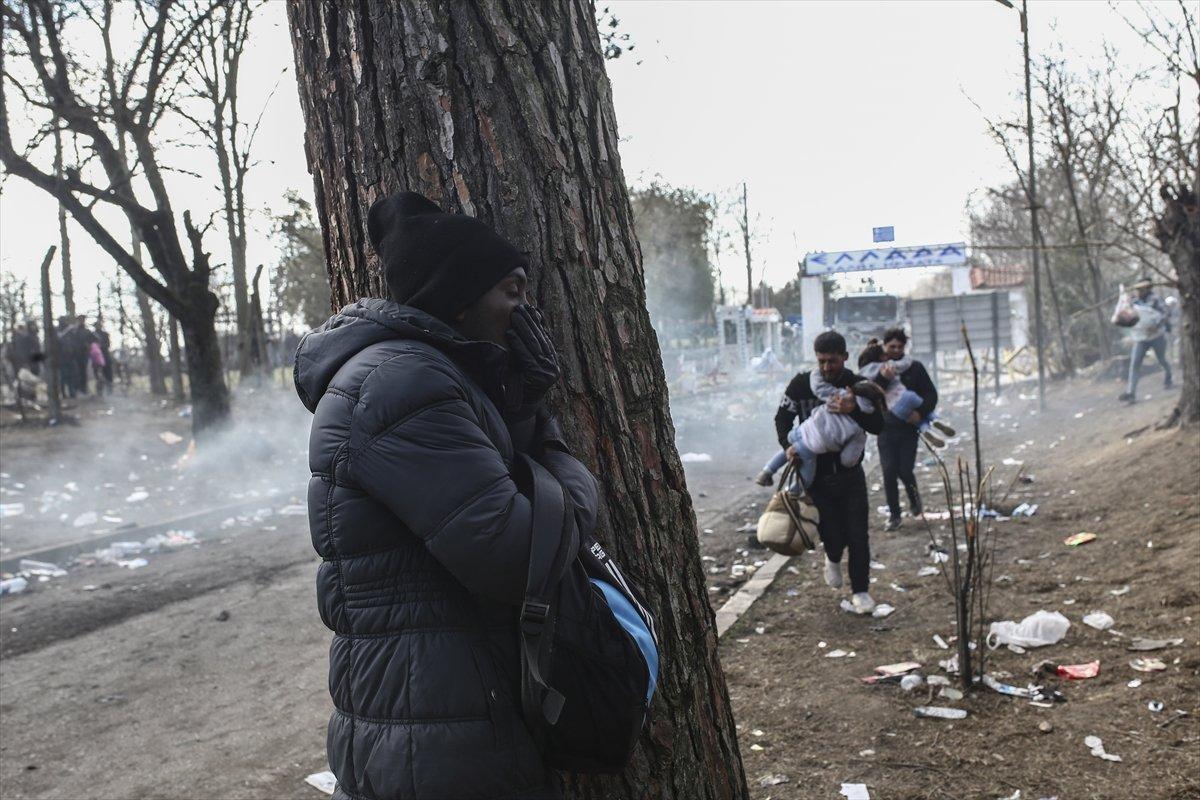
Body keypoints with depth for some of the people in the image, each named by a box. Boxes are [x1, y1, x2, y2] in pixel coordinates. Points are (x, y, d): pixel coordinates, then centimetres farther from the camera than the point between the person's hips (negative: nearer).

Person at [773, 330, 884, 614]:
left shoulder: (858, 386, -5)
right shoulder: (802, 384, -7)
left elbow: (879, 425, -10)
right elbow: (783, 416, 4)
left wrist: (854, 410, -28)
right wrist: (788, 445, -14)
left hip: (850, 473, 1)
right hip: (817, 475, 0)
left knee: (857, 534, 0)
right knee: (832, 533, 2)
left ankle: (860, 590, 19)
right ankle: (833, 558, 39)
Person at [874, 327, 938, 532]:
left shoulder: (914, 367, 2)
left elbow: (931, 394, 1)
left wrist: (921, 412, -18)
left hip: (909, 428, 0)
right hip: (886, 429, 1)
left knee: (905, 470, -5)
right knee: (889, 471, -4)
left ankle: (914, 500, 28)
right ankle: (894, 515, 11)